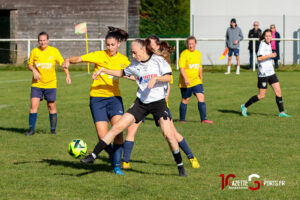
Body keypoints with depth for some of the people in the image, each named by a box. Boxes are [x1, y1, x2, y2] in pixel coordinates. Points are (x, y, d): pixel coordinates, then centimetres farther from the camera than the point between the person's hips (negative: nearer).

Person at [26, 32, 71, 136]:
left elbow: (62, 63, 2)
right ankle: (31, 129, -2)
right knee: (33, 105, -9)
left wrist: (67, 75, -11)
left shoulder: (54, 51, -1)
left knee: (52, 107, 3)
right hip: (37, 84, 1)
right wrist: (33, 70, -12)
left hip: (50, 84, 0)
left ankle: (53, 129, 18)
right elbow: (29, 64, 10)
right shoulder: (34, 51, 1)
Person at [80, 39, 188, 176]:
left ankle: (180, 166, 3)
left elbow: (168, 77, -9)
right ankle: (93, 156, -2)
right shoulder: (135, 64, 8)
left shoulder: (158, 60, -6)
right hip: (141, 102, 4)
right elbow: (122, 73, 24)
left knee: (168, 134, -15)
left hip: (158, 101, -4)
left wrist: (155, 78, -27)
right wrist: (103, 71, 16)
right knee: (117, 127, -5)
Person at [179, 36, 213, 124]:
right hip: (186, 82, -5)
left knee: (201, 98, -8)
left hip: (197, 81, 5)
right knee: (185, 100, 5)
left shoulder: (198, 53, 10)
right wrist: (185, 79, -27)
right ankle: (182, 119, 18)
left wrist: (201, 79, 24)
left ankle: (203, 119, -8)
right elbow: (181, 67, -17)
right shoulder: (184, 54, -10)